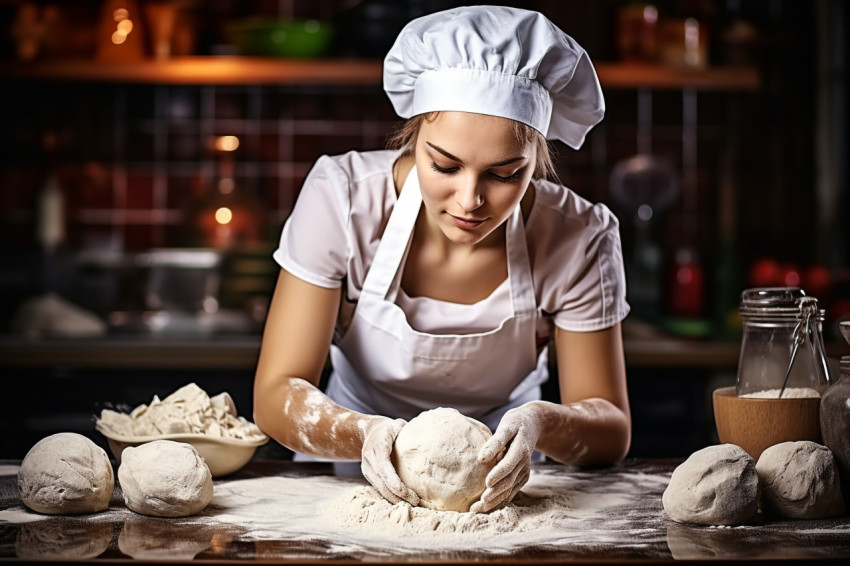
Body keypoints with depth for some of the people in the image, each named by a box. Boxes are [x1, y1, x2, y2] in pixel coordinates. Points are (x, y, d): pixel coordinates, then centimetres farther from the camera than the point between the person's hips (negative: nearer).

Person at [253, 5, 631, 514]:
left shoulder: (581, 238, -20)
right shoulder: (342, 197, -21)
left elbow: (612, 429, -13)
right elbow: (276, 395, -20)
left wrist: (540, 424, -36)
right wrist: (366, 434, -41)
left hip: (496, 486, 1)